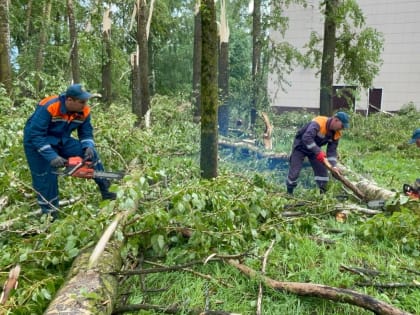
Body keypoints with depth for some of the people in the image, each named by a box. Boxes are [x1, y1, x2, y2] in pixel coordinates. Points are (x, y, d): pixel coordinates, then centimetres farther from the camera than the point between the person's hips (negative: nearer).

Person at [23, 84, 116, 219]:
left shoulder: (84, 111, -15)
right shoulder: (48, 108, -34)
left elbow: (86, 132, -2)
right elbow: (36, 135, -33)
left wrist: (88, 147, -23)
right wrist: (52, 157, -39)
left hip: (62, 141, 5)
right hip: (37, 142, -5)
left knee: (90, 153, -8)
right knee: (45, 177, -5)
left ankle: (105, 190, 0)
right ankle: (50, 214, 10)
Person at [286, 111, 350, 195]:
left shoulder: (336, 134, -11)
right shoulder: (319, 122, -34)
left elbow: (332, 151, -10)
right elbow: (306, 138, -44)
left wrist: (333, 166, -24)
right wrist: (318, 152, -46)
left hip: (315, 149, 7)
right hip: (300, 146, -7)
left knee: (322, 170, 1)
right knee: (294, 171, -9)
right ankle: (289, 193, 9)